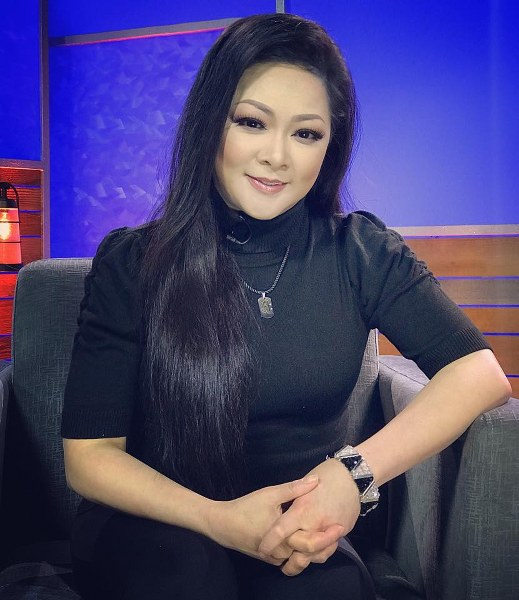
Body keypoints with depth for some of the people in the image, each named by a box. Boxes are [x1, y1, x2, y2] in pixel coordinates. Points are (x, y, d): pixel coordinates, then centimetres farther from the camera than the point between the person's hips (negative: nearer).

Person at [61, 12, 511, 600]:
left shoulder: (362, 253, -2)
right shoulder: (130, 263, -6)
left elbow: (480, 371, -7)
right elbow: (89, 453, -6)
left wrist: (356, 469, -21)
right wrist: (218, 519, -21)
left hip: (304, 537, 1)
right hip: (152, 531, 0)